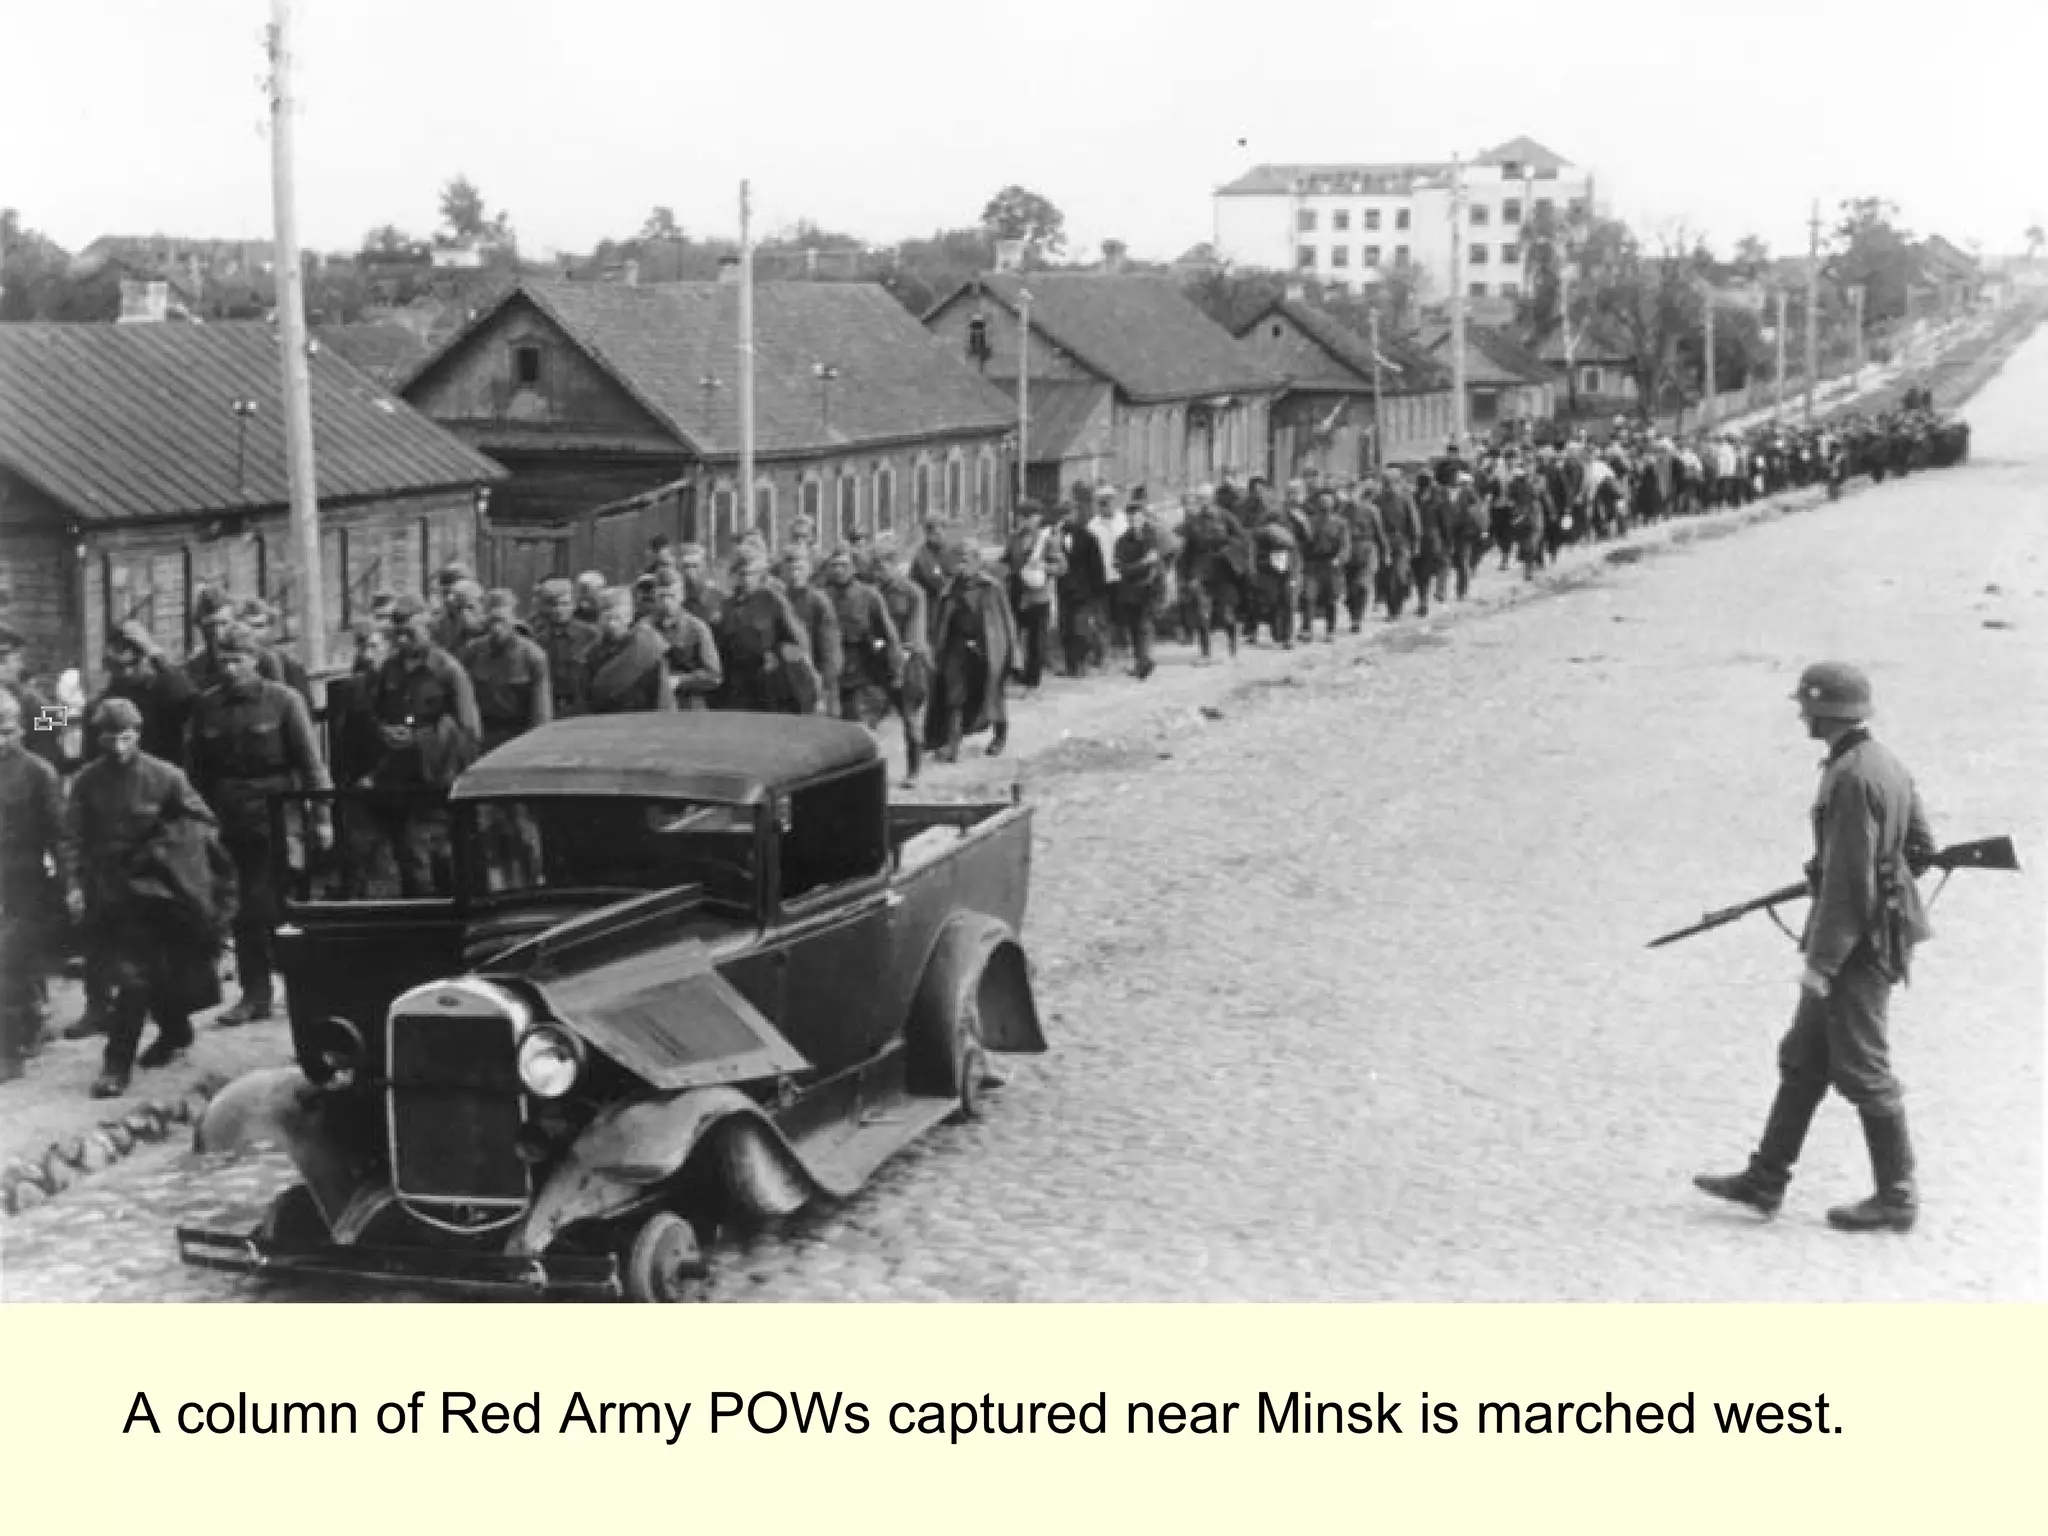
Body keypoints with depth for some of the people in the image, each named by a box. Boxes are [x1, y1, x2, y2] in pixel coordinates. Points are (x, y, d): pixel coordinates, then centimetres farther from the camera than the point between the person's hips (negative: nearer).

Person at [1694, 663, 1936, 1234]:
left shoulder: (1851, 778, -22)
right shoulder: (1886, 763, 9)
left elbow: (1850, 881, -24)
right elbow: (1921, 845, 17)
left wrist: (1820, 960, -20)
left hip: (1856, 940, -10)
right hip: (1878, 929, 10)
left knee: (1862, 1069, 0)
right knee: (1803, 1058, 14)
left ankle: (1896, 1198, 11)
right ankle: (1765, 1180, 21)